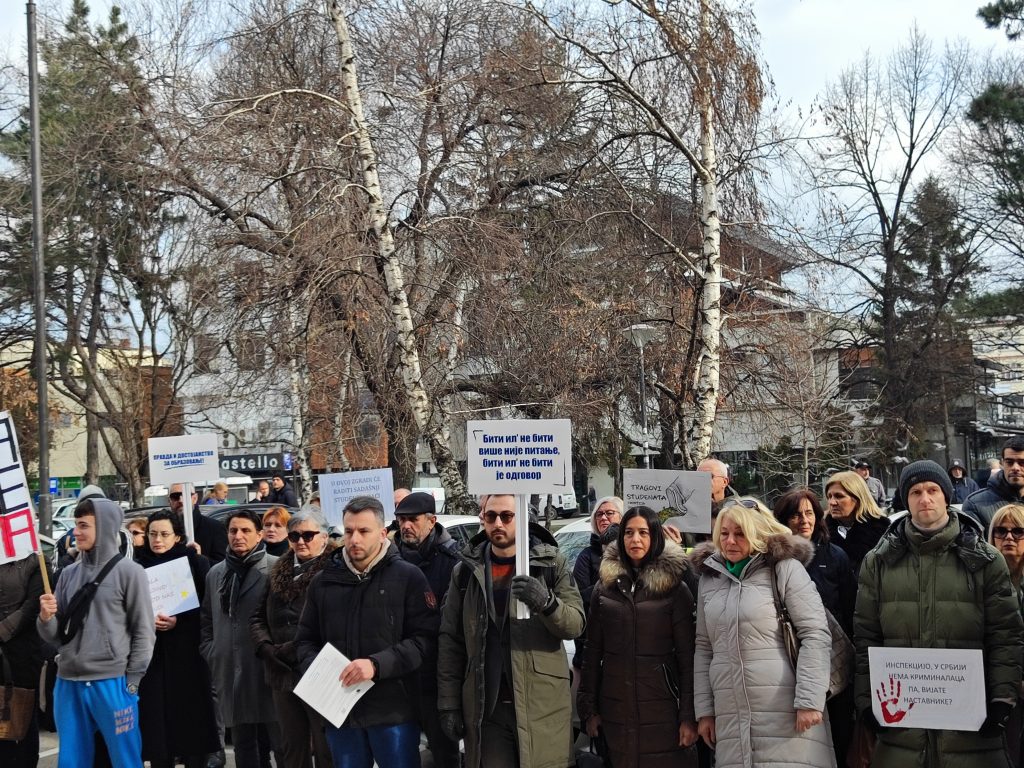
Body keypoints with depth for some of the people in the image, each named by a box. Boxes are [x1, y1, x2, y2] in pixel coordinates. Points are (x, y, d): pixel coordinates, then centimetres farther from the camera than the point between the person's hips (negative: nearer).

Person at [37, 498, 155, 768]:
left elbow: (143, 632, -3)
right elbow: (55, 636, 11)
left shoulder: (129, 572, -4)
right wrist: (45, 619, -10)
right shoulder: (69, 574, 10)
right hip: (68, 683, 5)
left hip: (112, 683, -4)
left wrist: (131, 682, -6)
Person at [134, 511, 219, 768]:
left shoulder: (195, 563, 2)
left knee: (190, 717, -3)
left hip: (187, 655, -2)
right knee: (157, 721, -1)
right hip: (151, 655, 2)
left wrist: (178, 621, -14)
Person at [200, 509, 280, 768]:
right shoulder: (215, 573, 13)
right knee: (243, 744, 14)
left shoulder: (275, 568, -6)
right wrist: (209, 652, 12)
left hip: (267, 667, -5)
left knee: (281, 741, 1)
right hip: (229, 670, 5)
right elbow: (206, 619, 21)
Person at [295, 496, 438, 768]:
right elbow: (306, 639, 17)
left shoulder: (408, 577, -2)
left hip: (393, 711, -4)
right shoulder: (324, 581, 11)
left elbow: (425, 638, -9)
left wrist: (377, 665, -20)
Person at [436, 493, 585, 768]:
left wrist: (546, 602, -24)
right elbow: (450, 641, 7)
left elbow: (575, 624, -4)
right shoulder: (465, 571, 6)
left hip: (543, 705, -1)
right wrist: (449, 704, 1)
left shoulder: (551, 562, 1)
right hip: (486, 707, 1)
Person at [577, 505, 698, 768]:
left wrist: (689, 715, -8)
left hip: (662, 706, -2)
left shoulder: (674, 587, -1)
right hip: (615, 708, 2)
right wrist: (588, 709, 5)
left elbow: (687, 654, -3)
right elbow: (593, 651, 9)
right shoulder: (605, 586, 7)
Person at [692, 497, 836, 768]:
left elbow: (816, 634, -7)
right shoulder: (709, 577, 13)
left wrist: (810, 701, -13)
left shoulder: (785, 568, -2)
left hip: (785, 713, -4)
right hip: (731, 718, 4)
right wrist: (704, 710, 11)